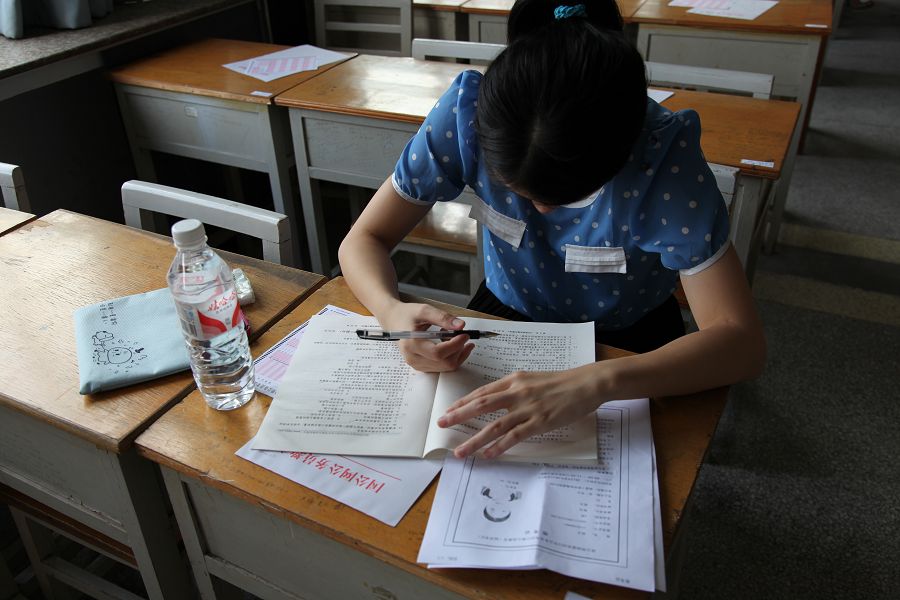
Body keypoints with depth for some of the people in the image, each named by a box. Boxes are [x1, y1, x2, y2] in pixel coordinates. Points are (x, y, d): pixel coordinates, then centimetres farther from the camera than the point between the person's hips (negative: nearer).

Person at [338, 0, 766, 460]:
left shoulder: (665, 154, -31)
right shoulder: (468, 113, -27)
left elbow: (742, 340, -34)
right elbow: (365, 239, -18)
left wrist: (598, 384, -51)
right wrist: (392, 313, -41)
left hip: (627, 342, -1)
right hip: (508, 314, 2)